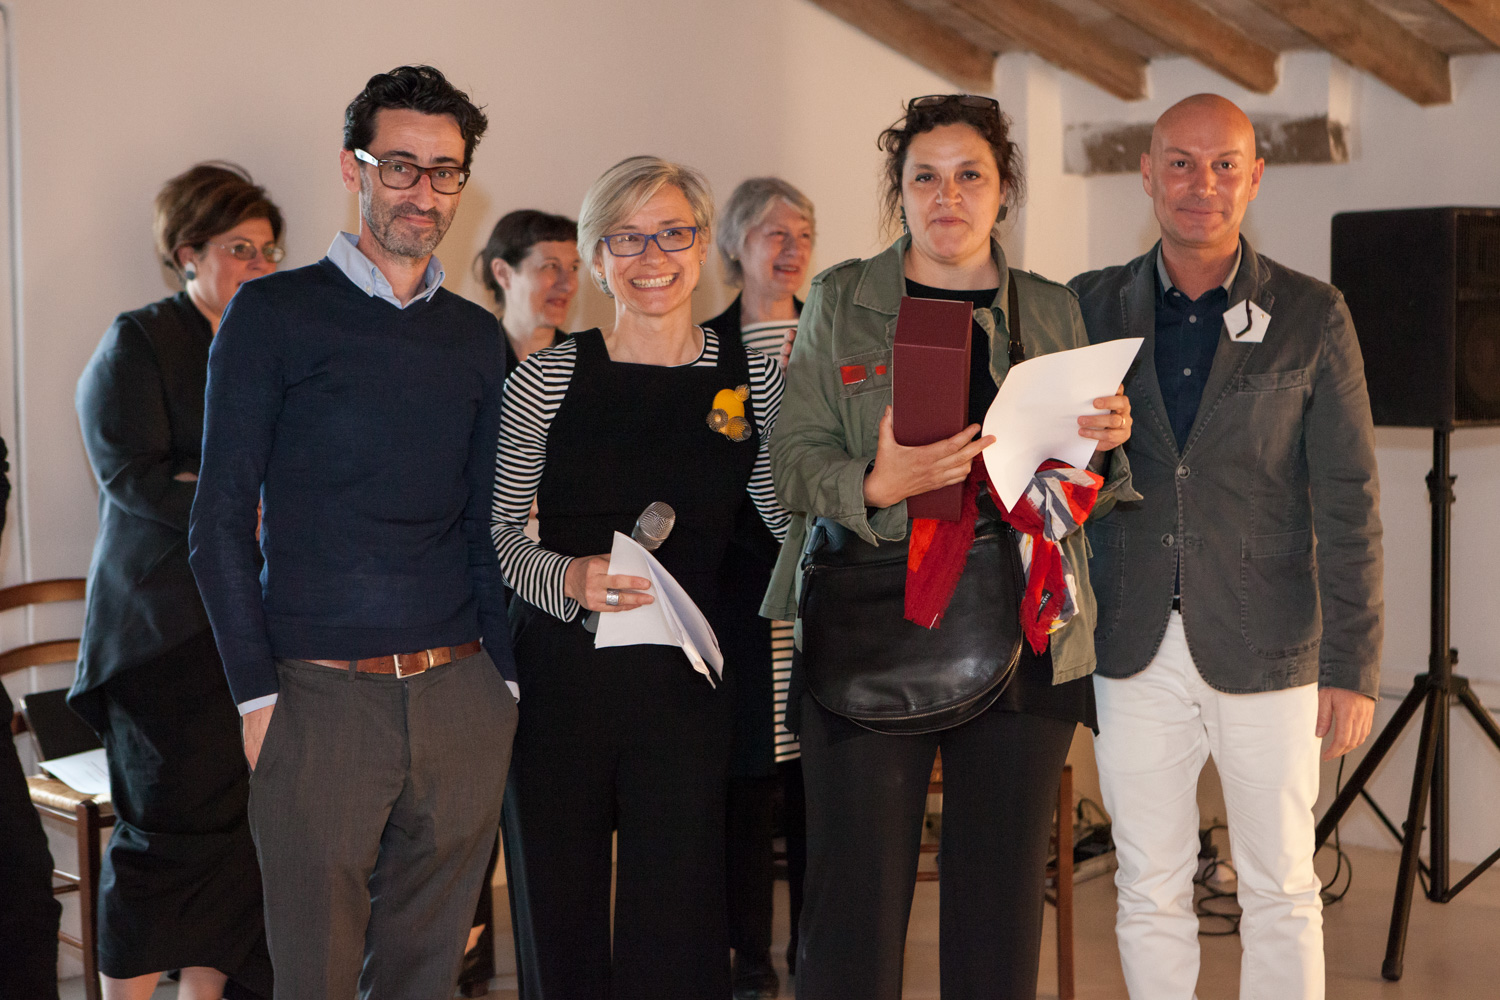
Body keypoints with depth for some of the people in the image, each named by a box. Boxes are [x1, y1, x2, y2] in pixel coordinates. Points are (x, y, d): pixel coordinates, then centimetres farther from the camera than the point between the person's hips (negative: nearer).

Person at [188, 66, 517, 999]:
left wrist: (505, 675, 8)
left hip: (460, 697, 4)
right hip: (319, 697, -4)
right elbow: (223, 519, -3)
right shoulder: (274, 314, -1)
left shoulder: (478, 337, 12)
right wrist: (257, 693, -8)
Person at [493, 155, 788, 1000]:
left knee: (677, 925, -1)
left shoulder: (754, 376, 4)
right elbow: (498, 532, 3)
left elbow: (788, 512, 17)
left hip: (684, 681, 0)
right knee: (566, 917, 8)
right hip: (561, 675, 0)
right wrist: (566, 578, -14)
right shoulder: (548, 378, 0)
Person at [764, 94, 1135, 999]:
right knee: (857, 899, -2)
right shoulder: (840, 302, 7)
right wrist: (877, 484, -19)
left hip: (1022, 643, 2)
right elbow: (795, 462, 0)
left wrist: (1109, 443, -7)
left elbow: (1086, 488, 15)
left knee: (1003, 899, 6)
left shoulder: (1056, 312, 12)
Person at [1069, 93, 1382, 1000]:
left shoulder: (1312, 317, 0)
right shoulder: (1091, 307, 5)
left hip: (1266, 651, -1)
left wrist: (1353, 665, -6)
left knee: (1282, 893, 9)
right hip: (1135, 650, 2)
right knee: (1150, 892, 10)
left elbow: (1348, 503, -2)